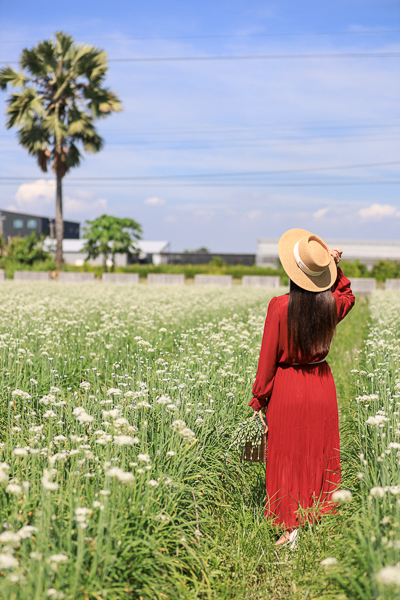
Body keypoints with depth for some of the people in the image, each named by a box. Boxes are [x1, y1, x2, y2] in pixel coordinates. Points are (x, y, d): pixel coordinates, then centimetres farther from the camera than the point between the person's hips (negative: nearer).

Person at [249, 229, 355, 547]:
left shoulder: (279, 306, -17)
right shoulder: (331, 304, -7)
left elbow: (268, 357, -11)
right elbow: (349, 296, 21)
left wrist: (258, 399, 0)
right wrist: (335, 270, 6)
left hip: (287, 388, -3)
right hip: (321, 387, 3)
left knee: (288, 459, 8)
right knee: (321, 456, 15)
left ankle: (292, 529, 13)